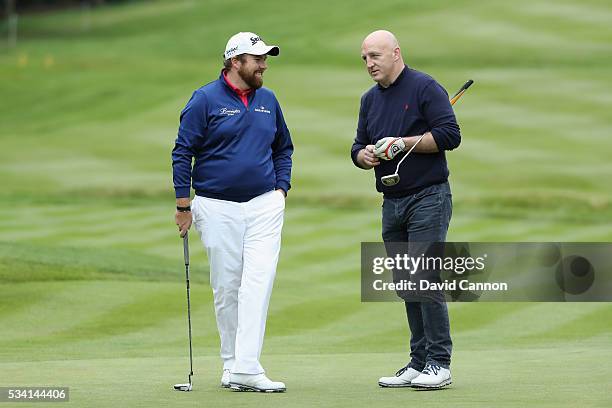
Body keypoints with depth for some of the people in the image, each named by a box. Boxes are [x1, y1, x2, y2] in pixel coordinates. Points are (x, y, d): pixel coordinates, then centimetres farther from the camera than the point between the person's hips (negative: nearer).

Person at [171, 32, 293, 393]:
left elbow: (283, 147, 22)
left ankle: (246, 369, -18)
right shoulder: (205, 100, -4)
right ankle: (231, 364, 15)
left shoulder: (268, 100, 9)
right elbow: (183, 152, -2)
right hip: (217, 209, -2)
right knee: (227, 289, 3)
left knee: (258, 283, -12)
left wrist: (281, 187, 9)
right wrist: (183, 206, -5)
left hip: (264, 205, 3)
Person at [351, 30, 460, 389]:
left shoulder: (425, 88, -6)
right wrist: (364, 155, -3)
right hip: (392, 204, 8)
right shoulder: (370, 99, 16)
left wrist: (404, 143, -17)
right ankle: (419, 361, 12)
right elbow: (358, 147, 21)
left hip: (428, 198, -7)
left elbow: (450, 135, -13)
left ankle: (439, 363, -11)